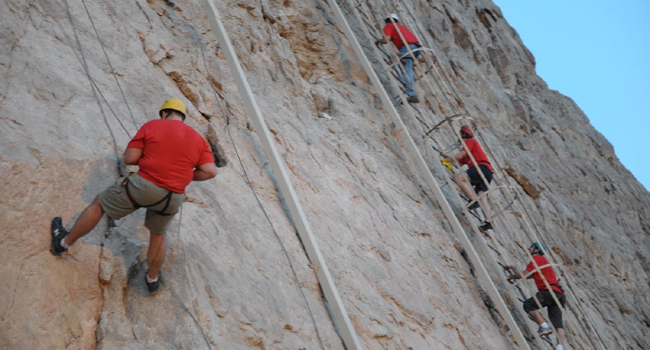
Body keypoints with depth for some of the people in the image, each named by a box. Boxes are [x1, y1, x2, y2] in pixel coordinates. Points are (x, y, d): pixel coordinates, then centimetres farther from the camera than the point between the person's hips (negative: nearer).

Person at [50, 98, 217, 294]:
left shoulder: (151, 126, 1)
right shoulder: (198, 139, 9)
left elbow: (129, 158, -3)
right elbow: (210, 171, -2)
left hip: (143, 184, -3)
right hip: (172, 199, 3)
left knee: (99, 204, 20)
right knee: (157, 233, 30)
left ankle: (64, 242, 33)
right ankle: (152, 279, 40)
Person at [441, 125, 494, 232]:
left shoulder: (470, 141, 6)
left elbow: (460, 155, -6)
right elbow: (460, 162, 35)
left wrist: (447, 159, 4)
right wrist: (448, 156, 36)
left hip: (482, 168, -10)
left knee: (459, 178, -22)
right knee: (481, 195, -3)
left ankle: (474, 201, -32)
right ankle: (487, 221, -16)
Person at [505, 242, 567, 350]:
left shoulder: (537, 258, 1)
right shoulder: (543, 260, 31)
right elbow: (528, 275, 36)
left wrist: (511, 276, 11)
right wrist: (513, 269, 42)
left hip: (551, 291, -9)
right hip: (559, 294, 9)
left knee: (528, 304, -7)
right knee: (557, 323, -1)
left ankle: (544, 327, -17)